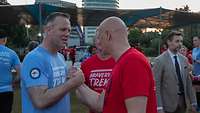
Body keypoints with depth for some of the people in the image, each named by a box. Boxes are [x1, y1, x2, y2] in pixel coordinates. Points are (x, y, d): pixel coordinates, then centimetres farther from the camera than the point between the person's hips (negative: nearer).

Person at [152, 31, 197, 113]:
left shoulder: (184, 60, 7)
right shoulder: (160, 60, -11)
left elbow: (188, 82, 11)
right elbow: (156, 85, -13)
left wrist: (193, 102, 9)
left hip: (183, 101, 5)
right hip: (168, 103, -5)